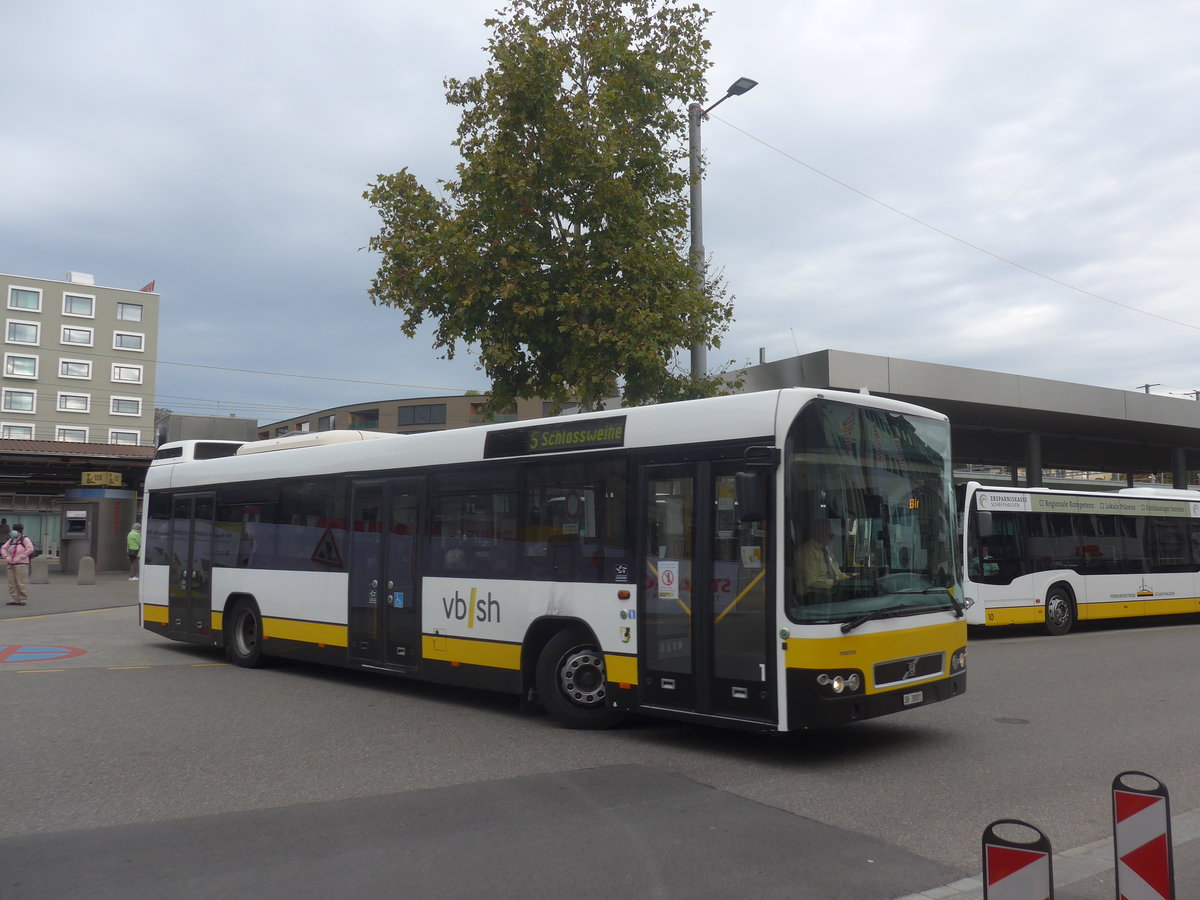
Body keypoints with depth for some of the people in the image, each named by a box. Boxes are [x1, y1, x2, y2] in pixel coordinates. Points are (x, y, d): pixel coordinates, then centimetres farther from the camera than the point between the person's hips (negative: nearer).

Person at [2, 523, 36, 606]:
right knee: (12, 583, 7)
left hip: (21, 564, -7)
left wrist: (21, 557, -19)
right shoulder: (11, 540, 18)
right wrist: (6, 557, 5)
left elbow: (30, 549, -18)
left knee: (21, 583, -8)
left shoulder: (25, 539, -3)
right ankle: (14, 599, 12)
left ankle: (22, 600, -4)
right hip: (11, 565, 7)